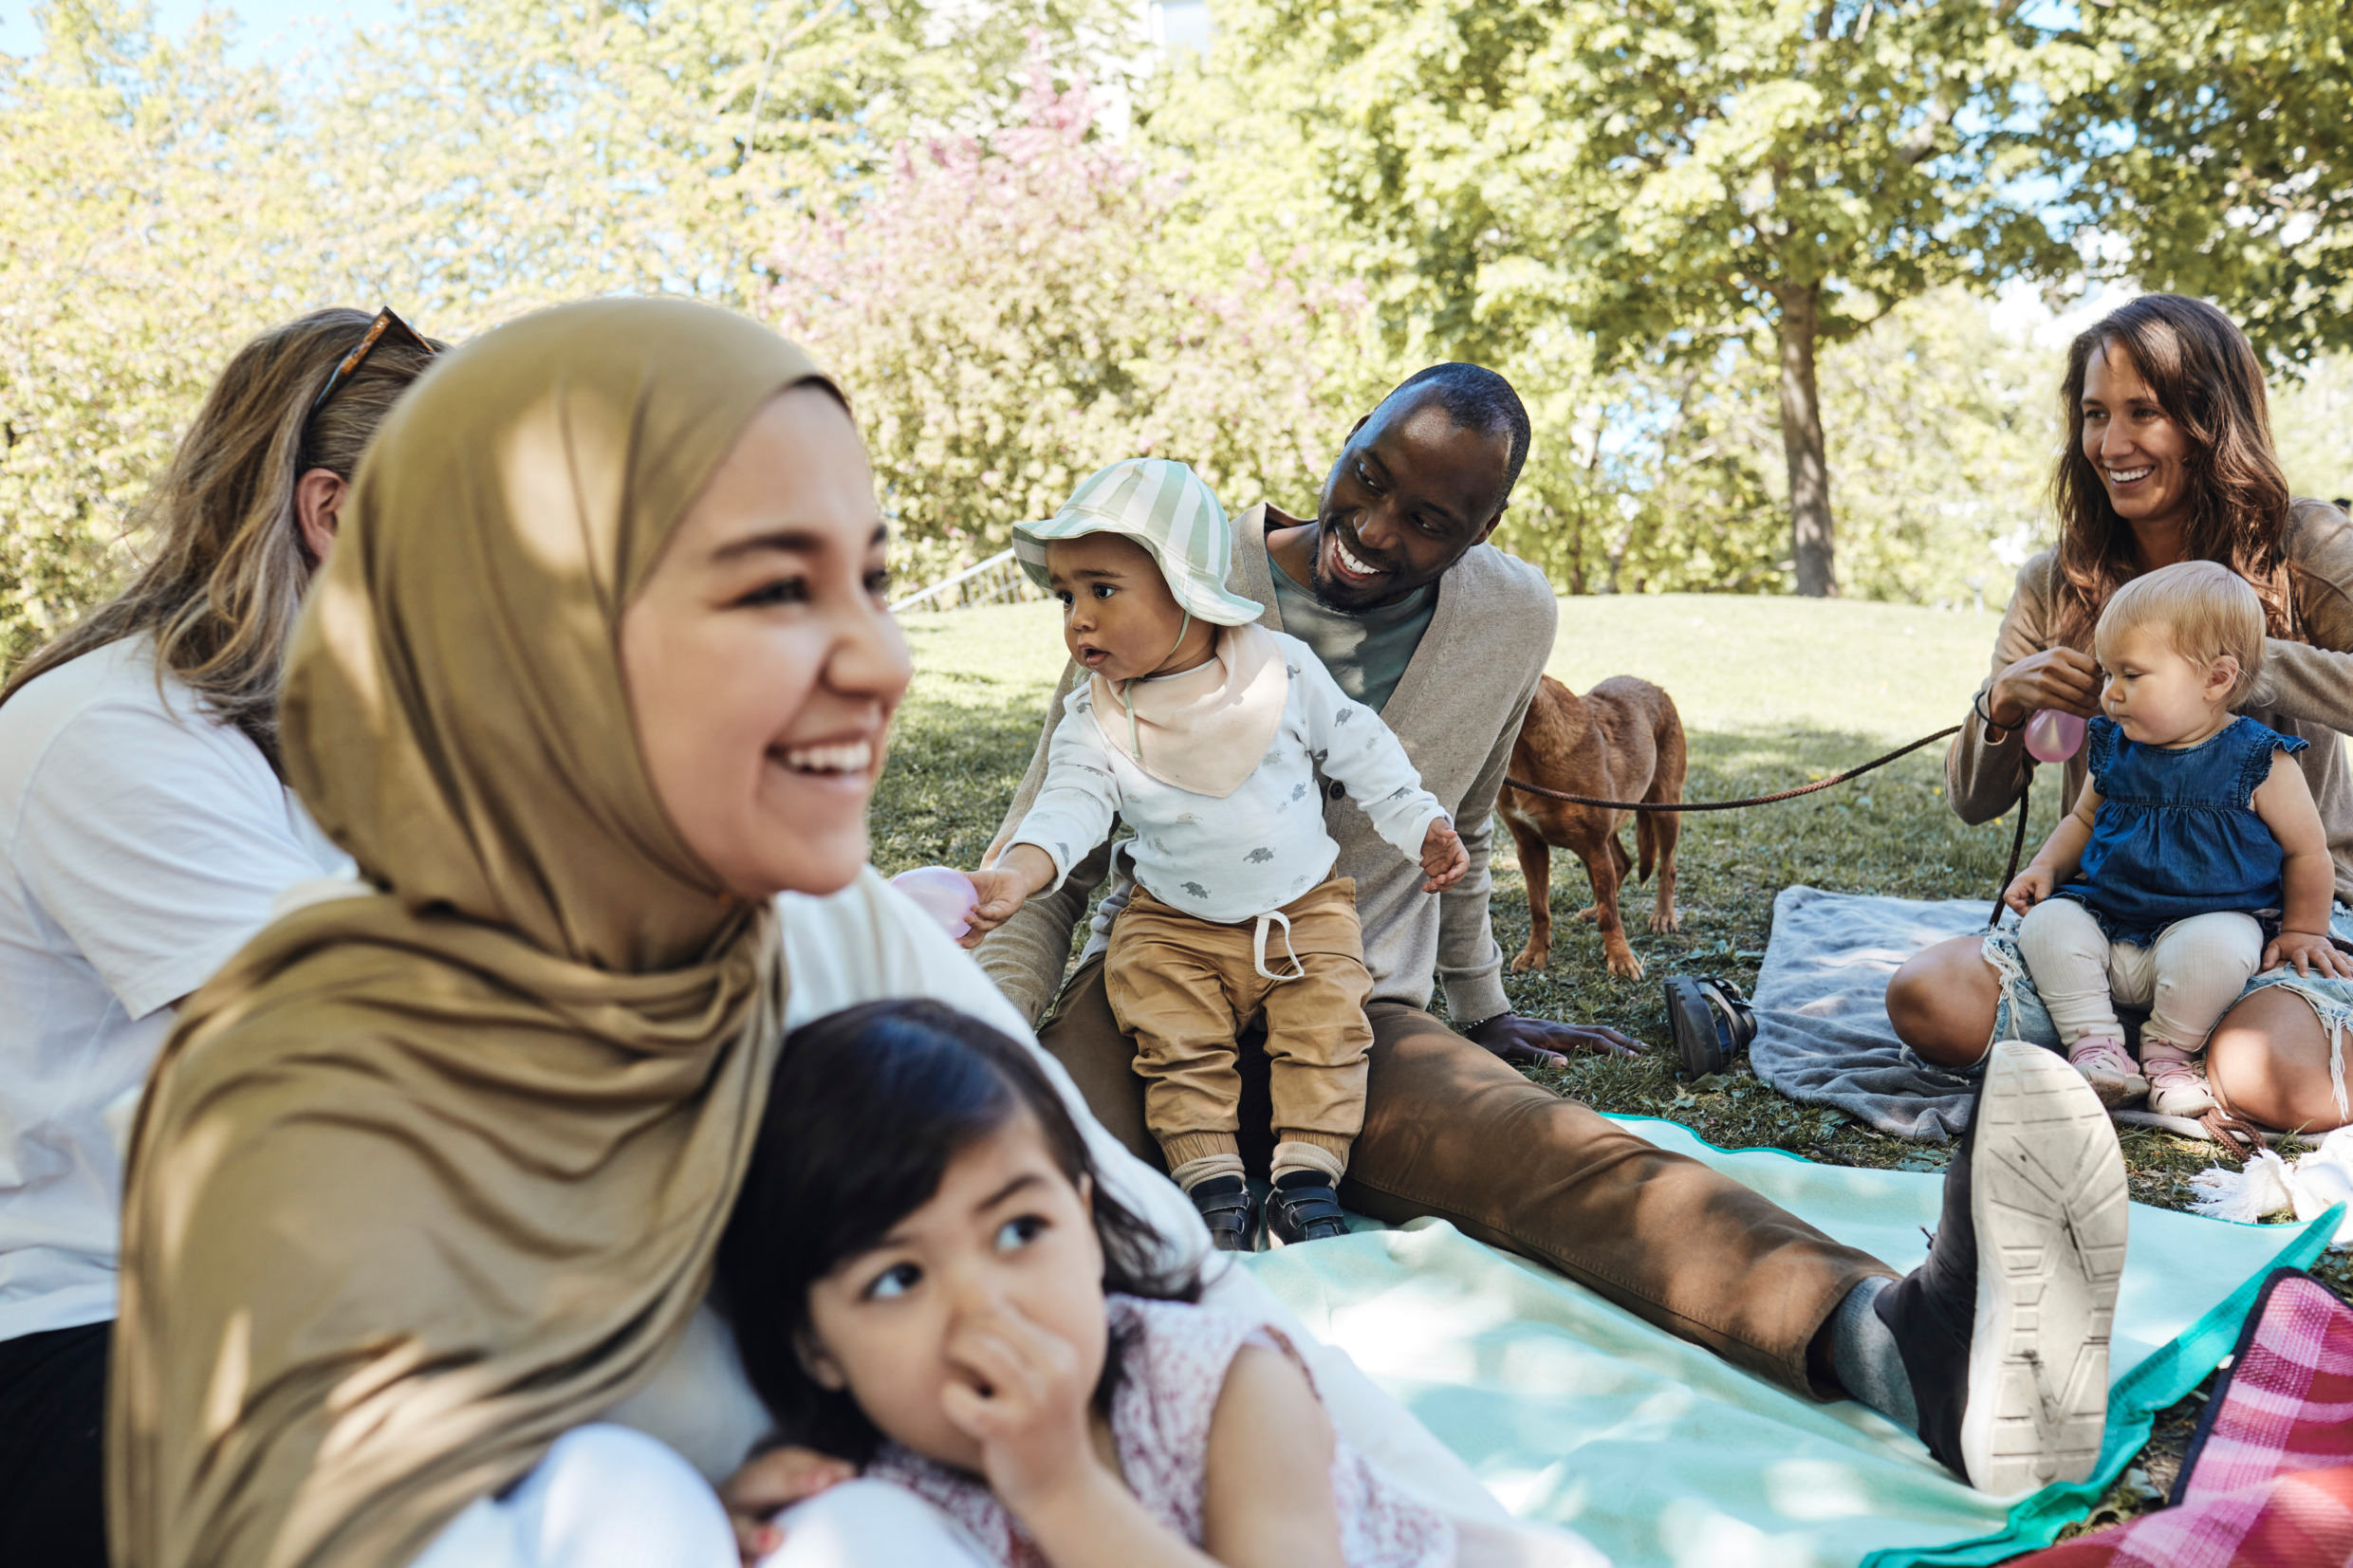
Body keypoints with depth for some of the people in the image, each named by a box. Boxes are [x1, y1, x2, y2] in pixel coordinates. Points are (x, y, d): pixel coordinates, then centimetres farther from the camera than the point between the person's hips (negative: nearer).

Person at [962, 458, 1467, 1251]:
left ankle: (1307, 1174, 0)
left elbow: (1361, 751, 1)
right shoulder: (1093, 720, -9)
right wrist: (1017, 874, -40)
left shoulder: (1283, 668, -11)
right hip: (1174, 927, 1)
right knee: (1179, 1047, -10)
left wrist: (1422, 827, 2)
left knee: (1324, 1033, -10)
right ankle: (1212, 1182, 0)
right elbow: (1070, 802, -21)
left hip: (1304, 909, 0)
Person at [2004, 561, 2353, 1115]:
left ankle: (2169, 1051, -11)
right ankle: (2094, 1044, -14)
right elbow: (2083, 821, 21)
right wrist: (2047, 867, 4)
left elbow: (2306, 851, 3)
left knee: (2218, 946, -35)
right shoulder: (2115, 751, 5)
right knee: (2046, 922, -20)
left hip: (2211, 920, -4)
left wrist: (2301, 930, 4)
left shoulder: (2259, 764, -8)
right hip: (2106, 918, 4)